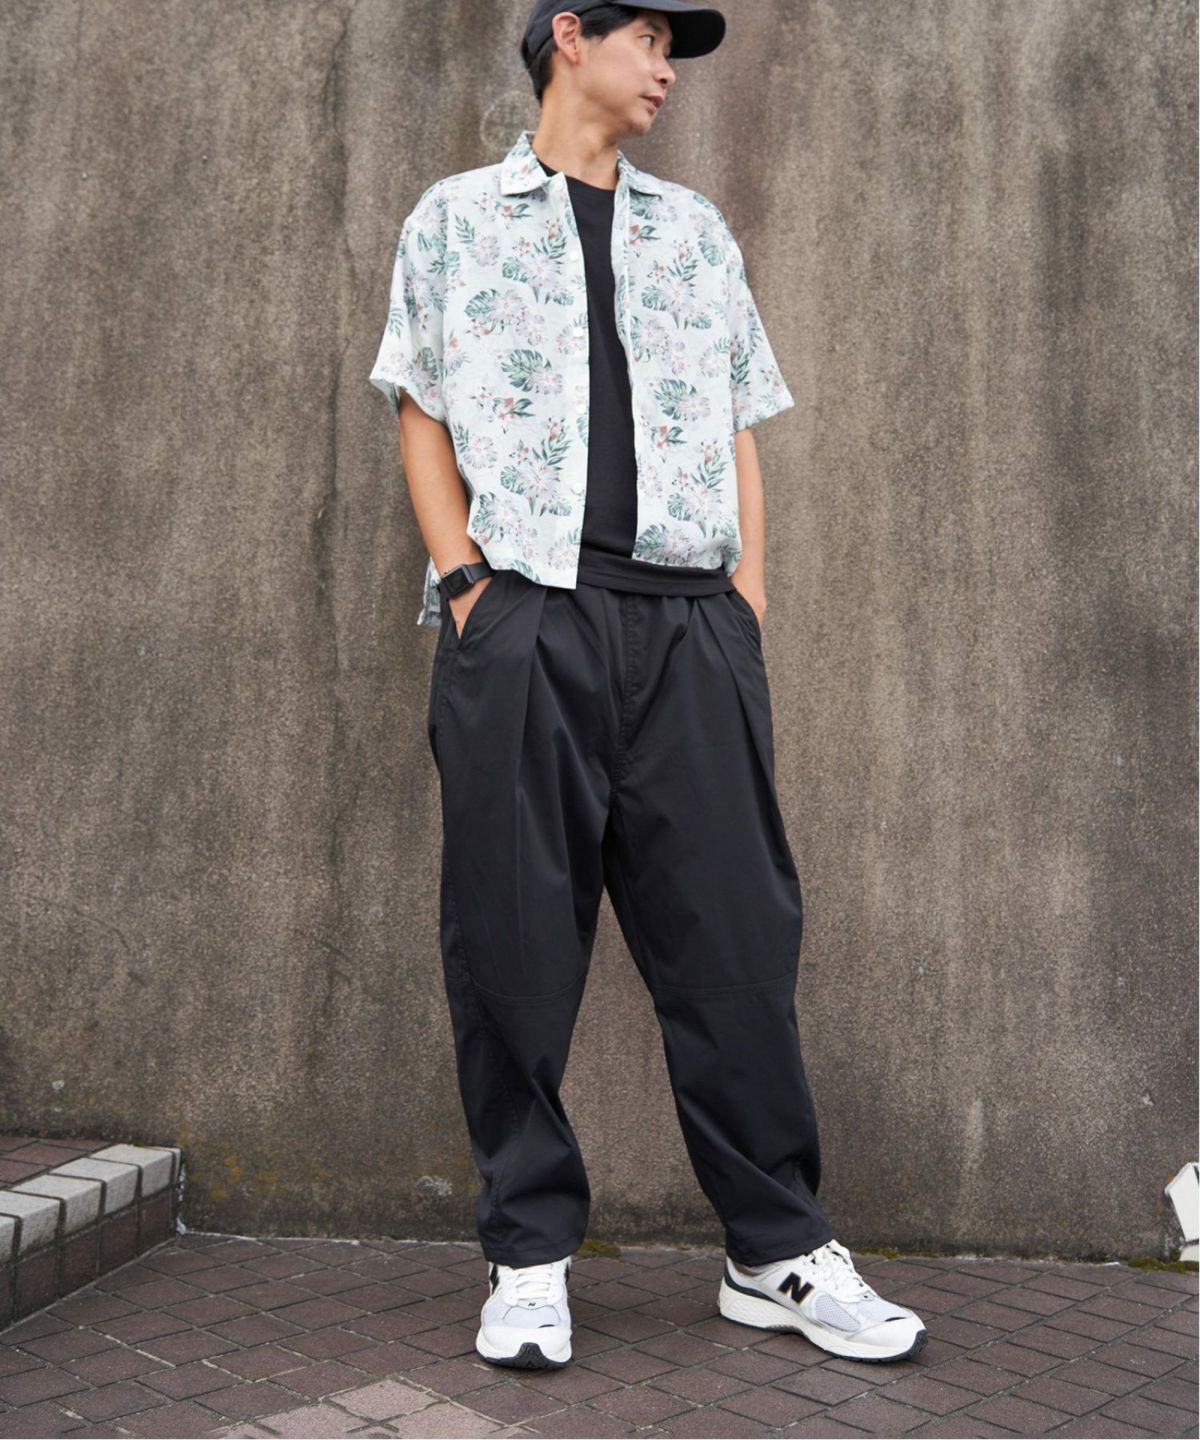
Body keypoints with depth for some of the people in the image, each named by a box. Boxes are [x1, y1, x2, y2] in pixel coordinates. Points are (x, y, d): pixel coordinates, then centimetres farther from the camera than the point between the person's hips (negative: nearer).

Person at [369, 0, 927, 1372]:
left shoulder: (696, 230, 23)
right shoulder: (456, 217, 16)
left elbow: (736, 430, 19)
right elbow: (422, 417, 9)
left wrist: (749, 598, 6)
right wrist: (466, 581, -5)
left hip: (691, 624, 3)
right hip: (520, 618, -2)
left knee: (735, 935, -1)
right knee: (514, 948, -1)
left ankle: (778, 1253, 10)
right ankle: (529, 1257, 12)